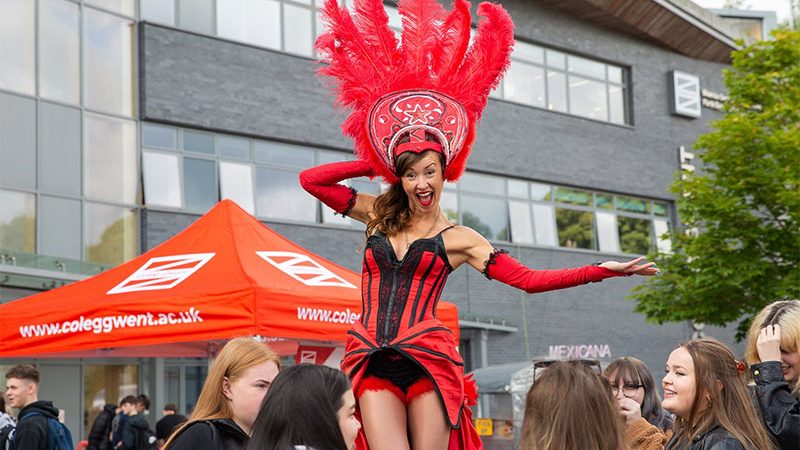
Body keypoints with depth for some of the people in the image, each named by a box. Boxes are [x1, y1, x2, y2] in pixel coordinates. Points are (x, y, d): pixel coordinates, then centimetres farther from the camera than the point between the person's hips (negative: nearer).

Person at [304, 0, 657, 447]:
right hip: (372, 361, 2)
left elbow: (528, 279, 2)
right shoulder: (378, 215, 15)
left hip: (426, 357, -2)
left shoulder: (458, 238, 7)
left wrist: (601, 270, -5)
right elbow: (311, 179, 16)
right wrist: (376, 165, 16)